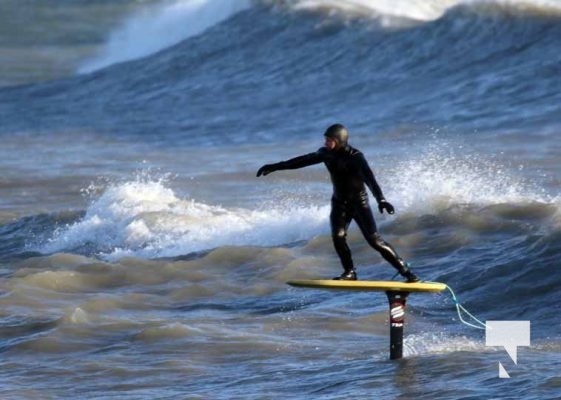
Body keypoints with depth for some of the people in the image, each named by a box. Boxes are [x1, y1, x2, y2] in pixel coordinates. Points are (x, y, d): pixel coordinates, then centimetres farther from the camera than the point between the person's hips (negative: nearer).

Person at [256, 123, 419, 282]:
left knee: (374, 240, -12)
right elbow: (303, 160, 7)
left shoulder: (355, 157, -22)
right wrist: (275, 167, 13)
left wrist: (380, 200, -49)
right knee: (338, 237, -17)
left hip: (359, 202, -5)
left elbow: (369, 178, -34)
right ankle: (349, 272, -2)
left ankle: (405, 271, -8)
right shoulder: (326, 154, -4)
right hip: (339, 202, 5)